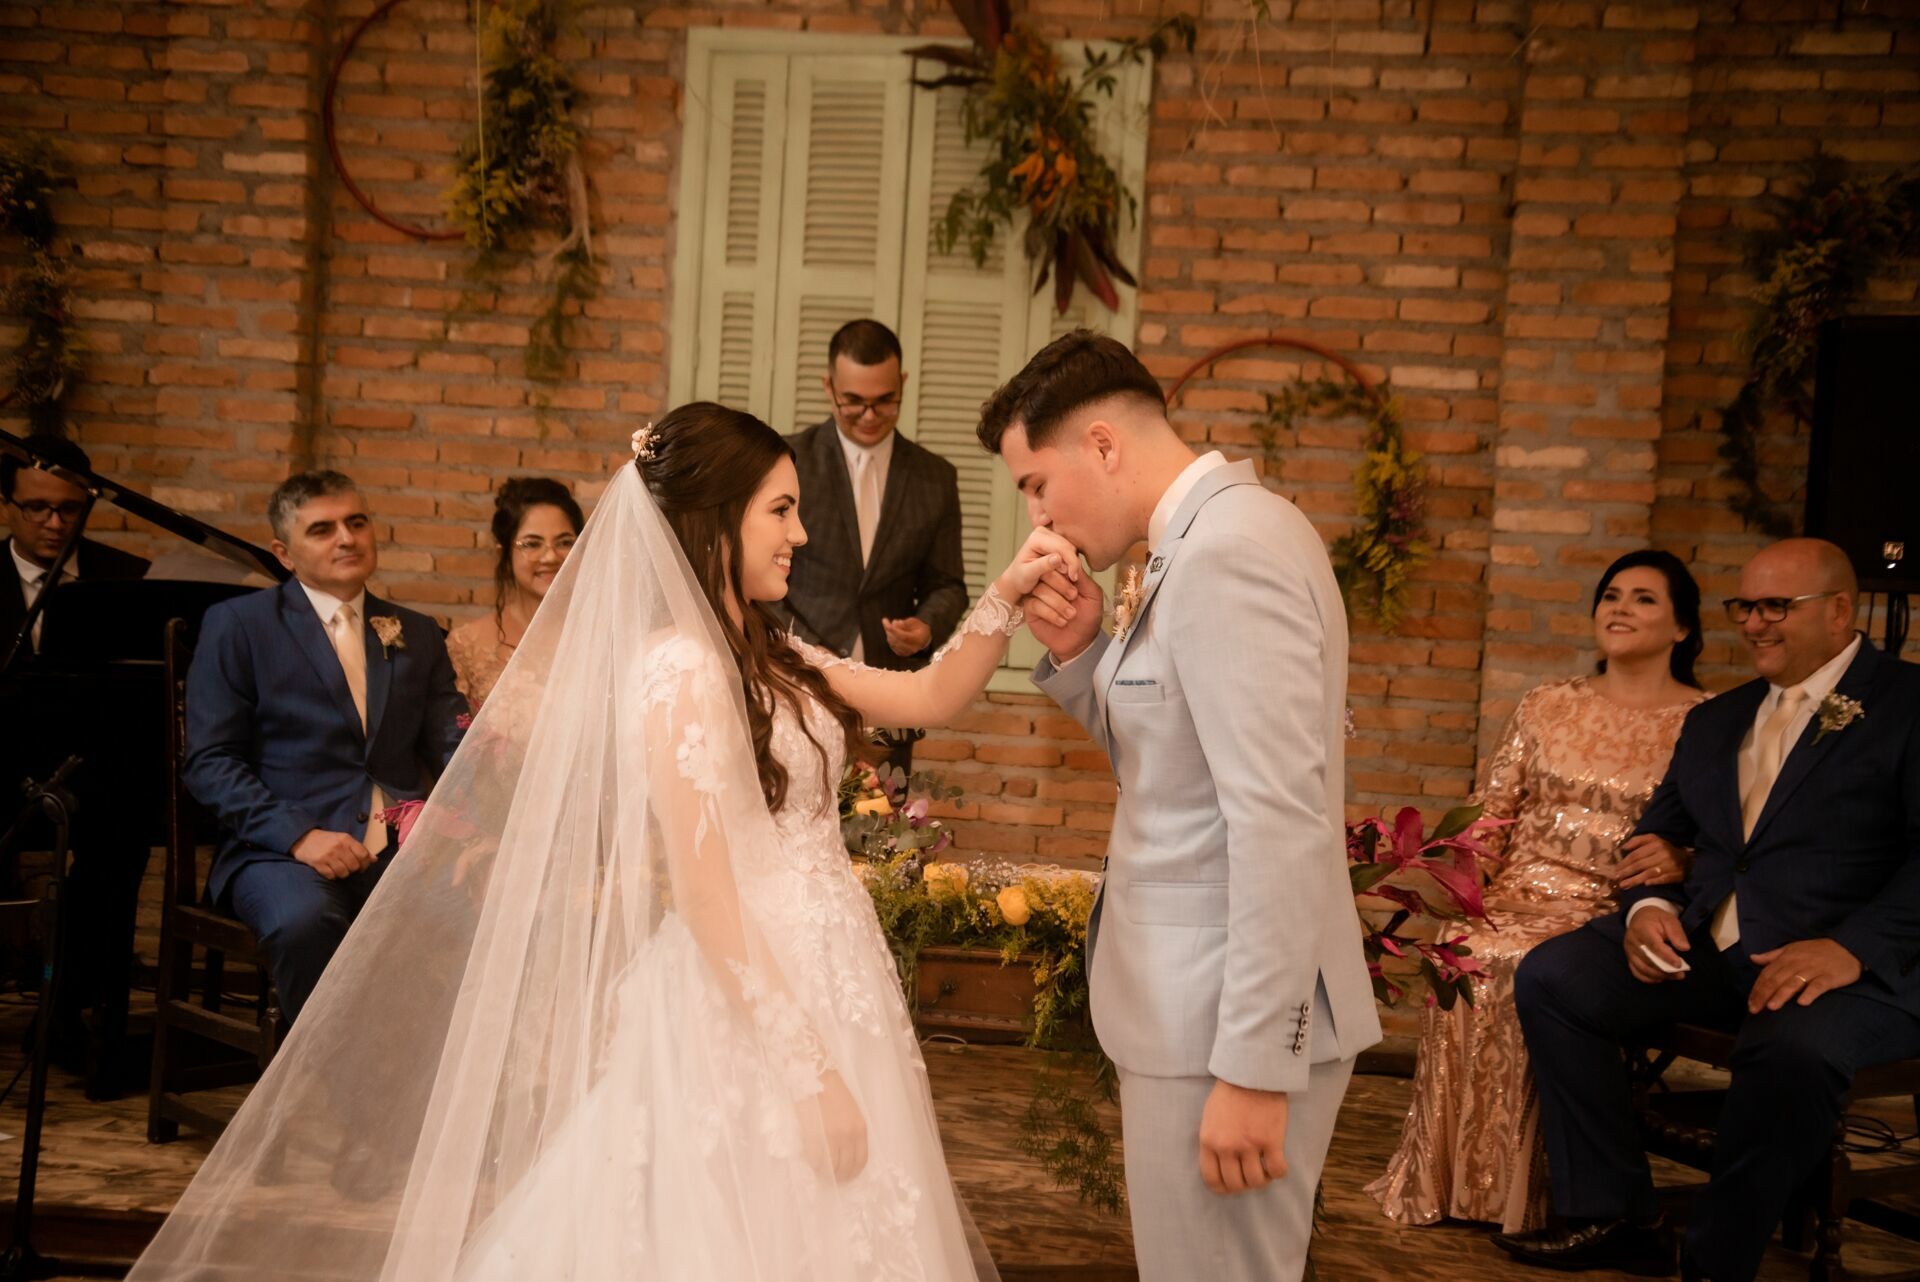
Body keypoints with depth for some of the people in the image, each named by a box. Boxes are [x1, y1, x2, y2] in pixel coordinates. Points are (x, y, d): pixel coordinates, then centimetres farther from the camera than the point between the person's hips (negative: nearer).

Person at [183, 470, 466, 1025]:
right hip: (282, 851, -3)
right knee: (306, 918, -37)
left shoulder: (416, 634, 21)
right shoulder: (237, 625, 8)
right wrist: (300, 835, -14)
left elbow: (453, 749, 13)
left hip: (405, 850, 3)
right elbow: (208, 762, 0)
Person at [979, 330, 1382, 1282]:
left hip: (1233, 1022, -10)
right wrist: (1080, 653, 2)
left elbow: (1283, 828, -24)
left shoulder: (1227, 554, -19)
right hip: (1197, 1003, 10)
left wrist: (1253, 1069, -23)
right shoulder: (1214, 538, 12)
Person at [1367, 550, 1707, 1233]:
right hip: (1522, 895, 3)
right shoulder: (1546, 707, 18)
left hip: (1624, 913, -3)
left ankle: (1523, 1194, -20)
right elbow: (1493, 812, 15)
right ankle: (1456, 1186, -19)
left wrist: (1681, 858, -22)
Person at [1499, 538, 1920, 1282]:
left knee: (1792, 1046, -38)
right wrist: (1647, 905, -1)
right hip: (1703, 949, 7)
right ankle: (1614, 1219, -6)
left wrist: (1854, 947, -26)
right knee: (1548, 977, -12)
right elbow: (1660, 831, 22)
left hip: (1852, 966, -6)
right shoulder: (1716, 720, 22)